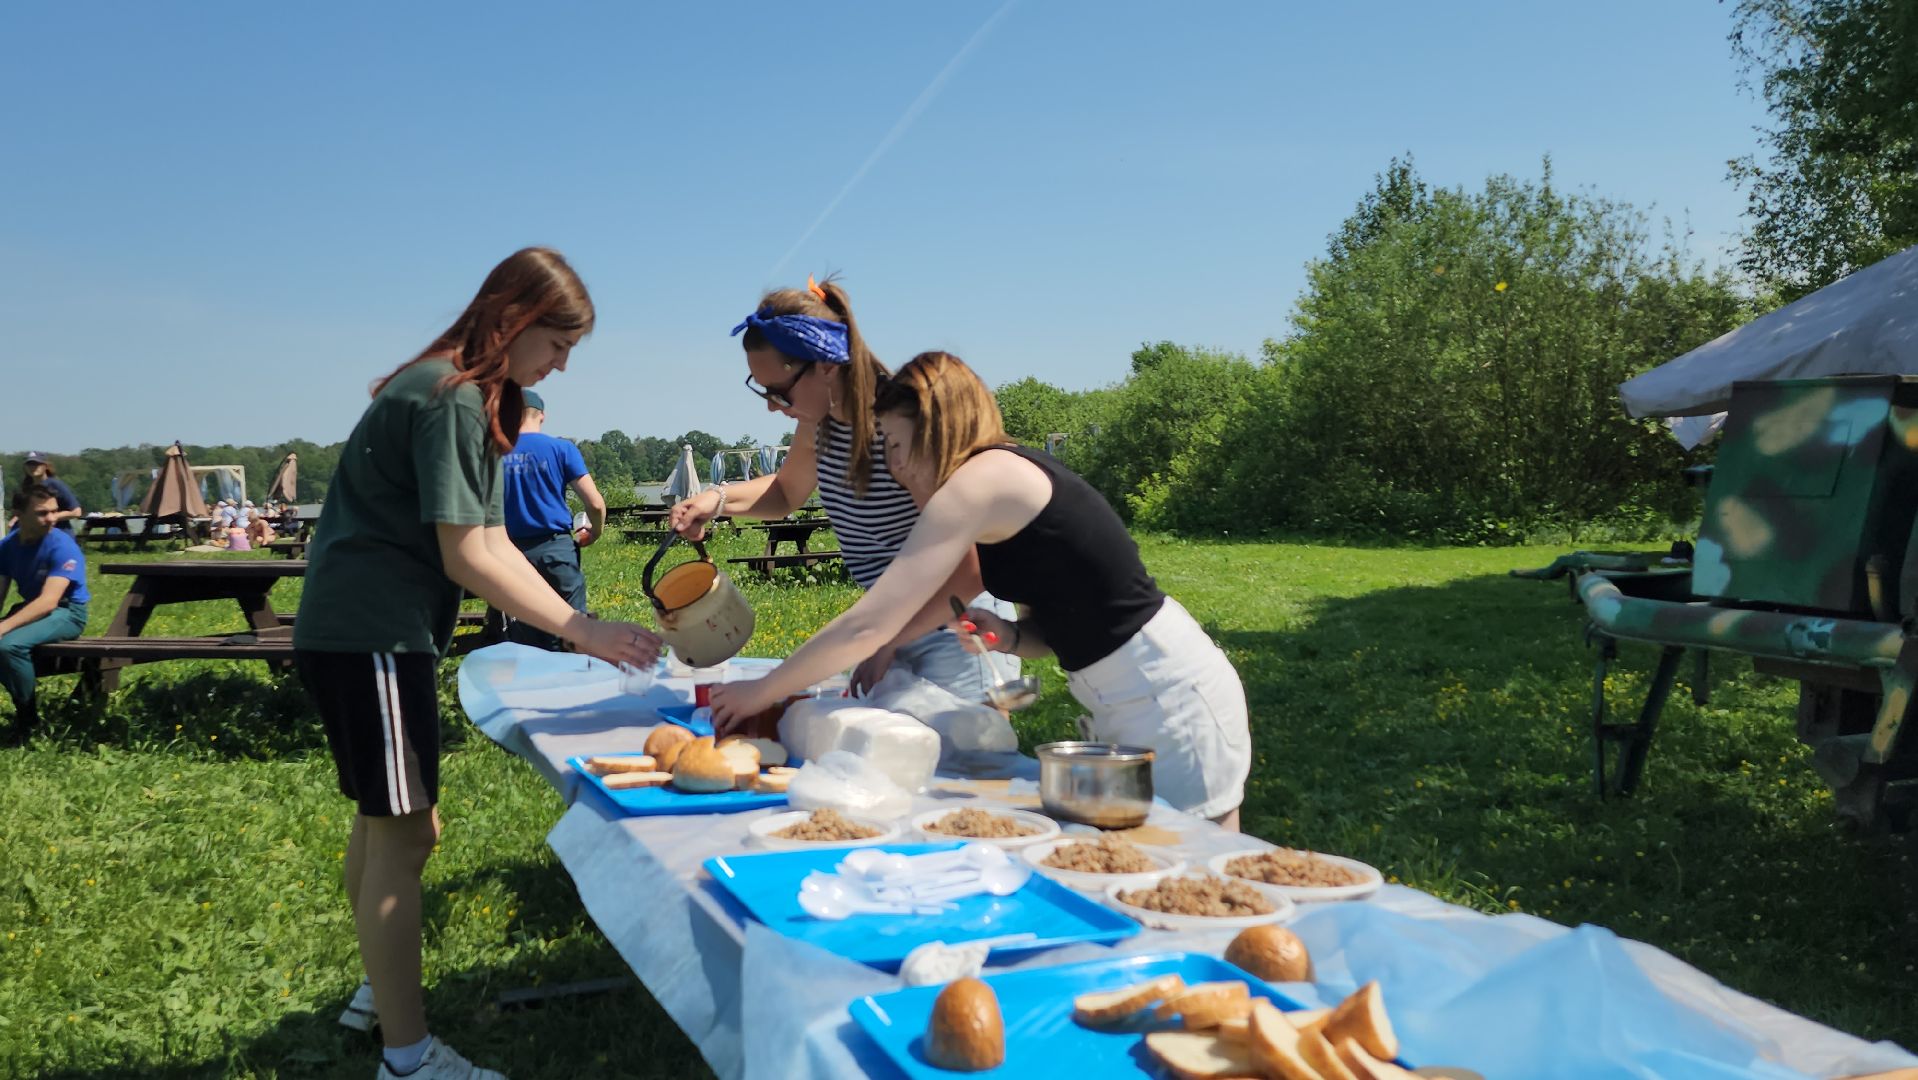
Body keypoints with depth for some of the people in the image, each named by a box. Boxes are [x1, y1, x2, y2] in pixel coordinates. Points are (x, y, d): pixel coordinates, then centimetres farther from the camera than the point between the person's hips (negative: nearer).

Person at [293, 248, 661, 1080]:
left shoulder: (473, 398, 15)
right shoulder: (451, 400, -17)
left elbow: (492, 544, 12)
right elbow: (468, 558, -20)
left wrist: (576, 626, 5)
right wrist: (581, 629, -18)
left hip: (374, 635, 11)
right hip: (369, 636, -11)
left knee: (388, 823, 21)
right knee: (400, 834, -5)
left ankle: (381, 989, 37)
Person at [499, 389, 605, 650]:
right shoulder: (561, 449, -1)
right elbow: (595, 504, -6)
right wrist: (594, 533, 13)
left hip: (511, 552, 3)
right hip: (556, 549, -3)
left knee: (521, 640, 10)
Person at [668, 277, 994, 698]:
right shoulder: (819, 422, -2)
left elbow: (972, 570, -25)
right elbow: (787, 492, 21)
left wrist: (886, 640, -20)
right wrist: (718, 499, 1)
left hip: (956, 623, -7)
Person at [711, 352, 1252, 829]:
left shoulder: (981, 479, -16)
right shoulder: (1013, 473, 12)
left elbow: (867, 624, -17)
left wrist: (759, 692, -7)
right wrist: (1008, 636, -6)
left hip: (1167, 693, -9)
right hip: (1128, 697, 9)